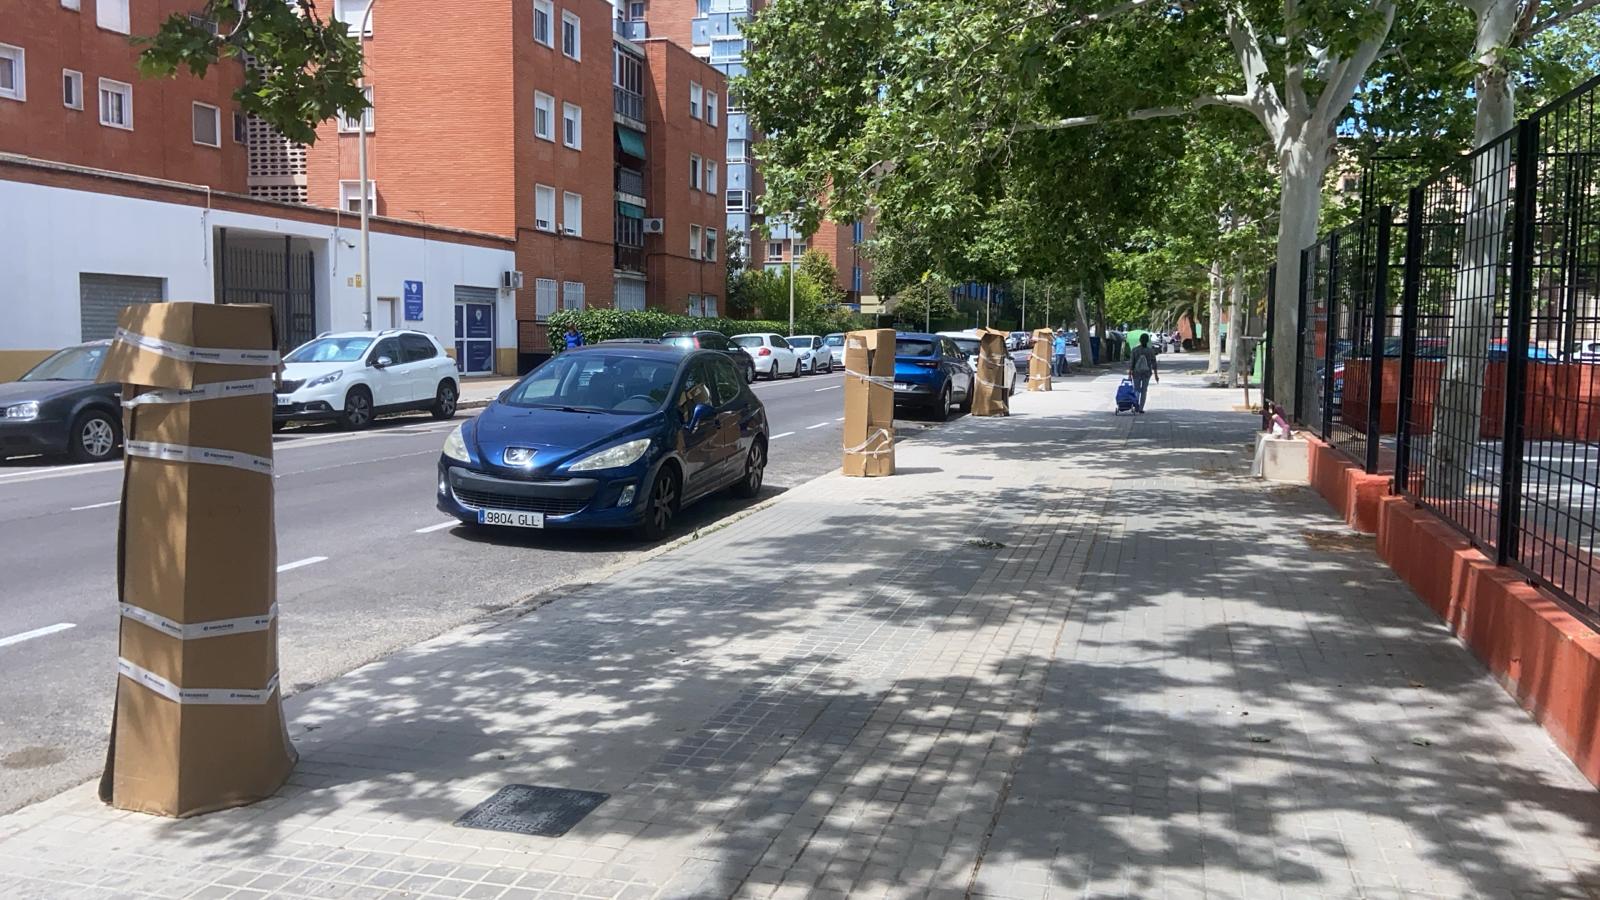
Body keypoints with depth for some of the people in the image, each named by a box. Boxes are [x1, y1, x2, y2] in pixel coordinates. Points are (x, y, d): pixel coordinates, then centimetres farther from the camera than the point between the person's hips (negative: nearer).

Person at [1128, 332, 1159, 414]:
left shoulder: (1135, 350, -11)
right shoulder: (1151, 350, -10)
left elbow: (1131, 363, -10)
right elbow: (1154, 363, -6)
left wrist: (1129, 373, -3)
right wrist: (1156, 374, 2)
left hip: (1136, 373, 0)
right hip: (1147, 373, 0)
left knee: (1136, 390, 15)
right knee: (1144, 391, 13)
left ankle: (1136, 407, -1)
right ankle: (1141, 408, 11)